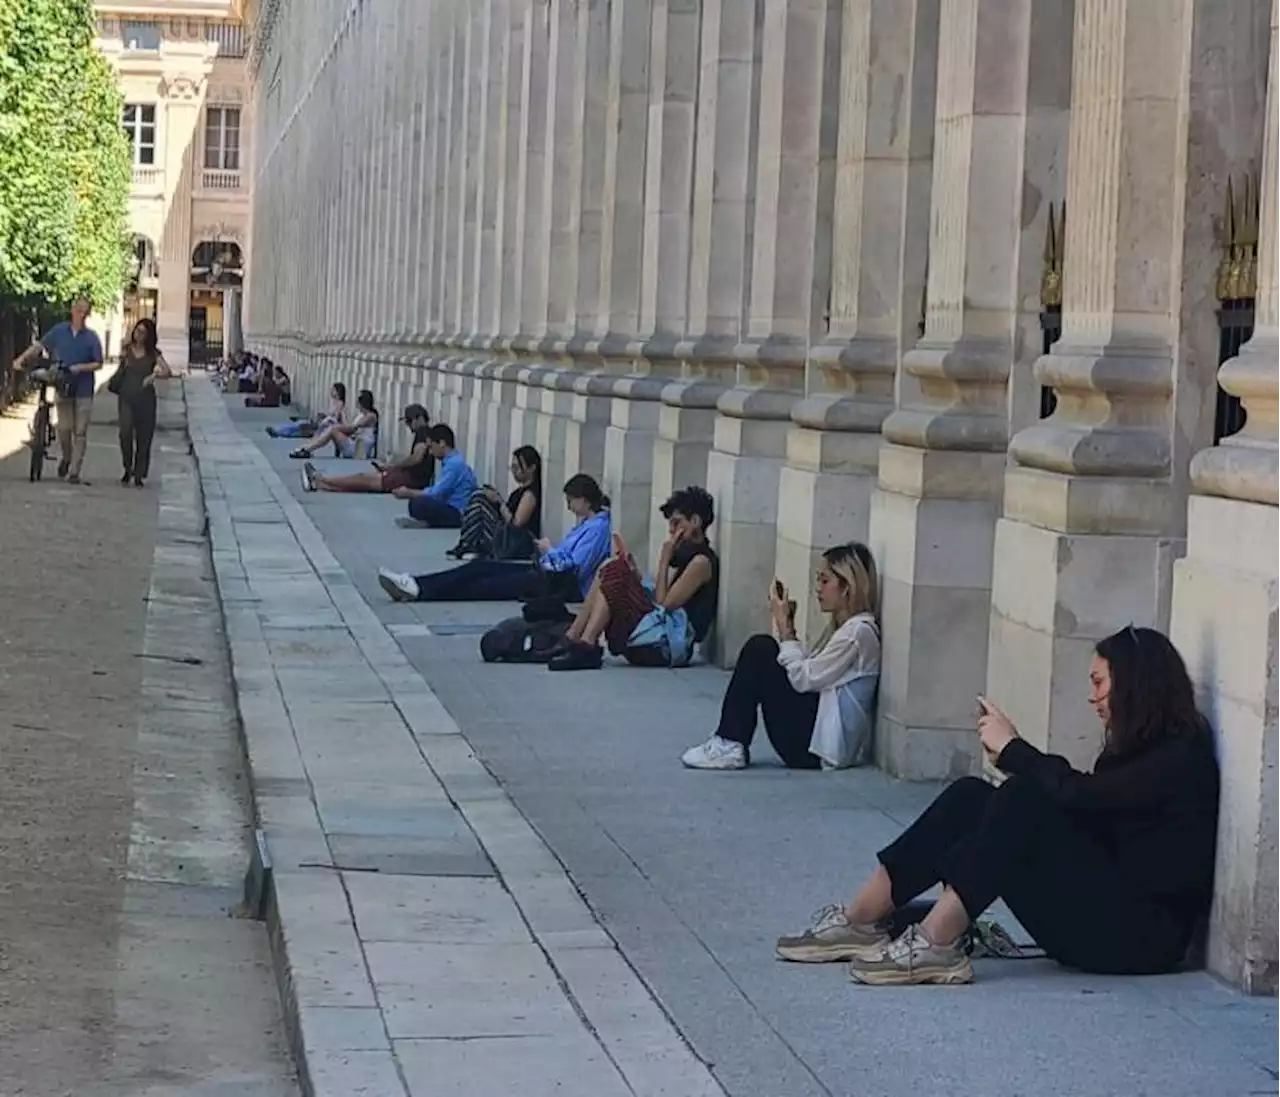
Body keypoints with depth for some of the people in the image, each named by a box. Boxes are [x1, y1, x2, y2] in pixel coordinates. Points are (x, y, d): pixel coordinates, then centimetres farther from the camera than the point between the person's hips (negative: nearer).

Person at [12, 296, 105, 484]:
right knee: (64, 428, -3)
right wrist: (22, 358, -12)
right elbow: (39, 345, 1)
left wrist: (80, 367, -16)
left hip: (84, 391, -1)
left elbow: (98, 364, 0)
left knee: (80, 432, -2)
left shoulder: (92, 337, -2)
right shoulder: (59, 331, 2)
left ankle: (74, 472, 3)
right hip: (64, 388, 1)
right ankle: (66, 458, 25)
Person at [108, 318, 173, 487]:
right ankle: (127, 468, 2)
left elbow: (168, 372, -7)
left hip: (145, 398, -1)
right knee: (125, 432, -15)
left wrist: (154, 375, -22)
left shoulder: (153, 354, 2)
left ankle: (139, 474, 12)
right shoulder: (127, 350, 8)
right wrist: (112, 381, 7)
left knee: (143, 437, 2)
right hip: (126, 396, 1)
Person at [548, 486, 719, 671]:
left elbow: (664, 604, -11)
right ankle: (570, 640, -5)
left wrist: (664, 561, -3)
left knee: (616, 570, -14)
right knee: (610, 569, 8)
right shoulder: (688, 557, 23)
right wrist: (630, 565, 5)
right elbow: (658, 600, 14)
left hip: (669, 642, -9)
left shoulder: (702, 561, -7)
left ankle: (586, 647, -22)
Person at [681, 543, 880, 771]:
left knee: (761, 650, -12)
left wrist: (785, 626, -8)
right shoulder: (841, 626, 19)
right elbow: (805, 671, 14)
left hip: (823, 743, -10)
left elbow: (803, 679, -15)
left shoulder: (859, 631, -11)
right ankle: (729, 744, -3)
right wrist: (785, 624, 6)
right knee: (760, 647, 6)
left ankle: (731, 746, -12)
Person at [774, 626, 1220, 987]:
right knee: (971, 797, -5)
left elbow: (1078, 797, -23)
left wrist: (1013, 748, -9)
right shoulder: (1138, 747, 17)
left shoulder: (1181, 756, -11)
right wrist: (1012, 757, 1)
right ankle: (856, 922, -10)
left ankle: (933, 945, -28)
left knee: (1024, 802, -25)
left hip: (1142, 936, -9)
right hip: (1104, 911, 9)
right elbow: (1073, 823, 11)